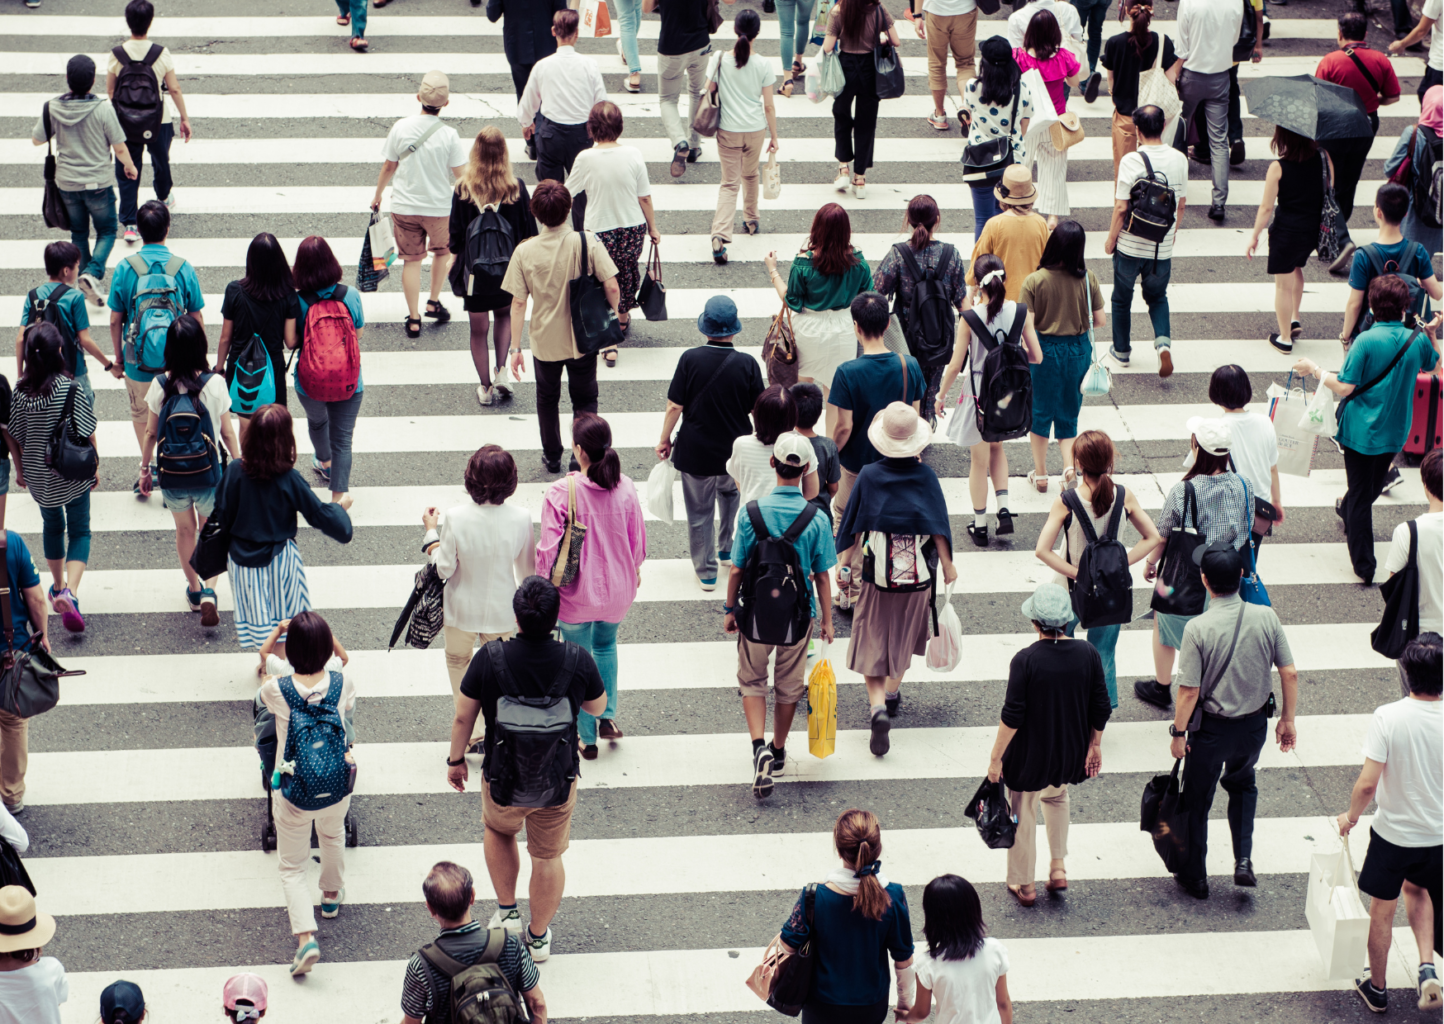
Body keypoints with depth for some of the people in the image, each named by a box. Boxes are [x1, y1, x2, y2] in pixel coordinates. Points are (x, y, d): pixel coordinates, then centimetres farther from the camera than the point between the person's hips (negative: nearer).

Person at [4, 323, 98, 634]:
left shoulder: (20, 390, -11)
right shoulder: (70, 388, -19)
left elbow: (13, 435, -2)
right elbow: (87, 433, -11)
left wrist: (20, 470, 14)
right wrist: (95, 466, 4)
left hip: (38, 475, 3)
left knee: (52, 526, 25)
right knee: (79, 531, 7)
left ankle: (58, 587, 40)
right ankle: (70, 593, -13)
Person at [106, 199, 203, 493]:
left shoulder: (125, 268, -11)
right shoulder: (183, 268, -11)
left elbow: (115, 320, -4)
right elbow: (197, 320, -3)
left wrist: (118, 357, 11)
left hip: (138, 362, 0)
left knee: (141, 416, 22)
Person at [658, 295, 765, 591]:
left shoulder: (690, 359, -16)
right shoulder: (746, 365, -14)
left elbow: (674, 406, -11)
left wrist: (665, 439, 3)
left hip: (696, 452, -2)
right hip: (737, 451, 2)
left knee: (699, 511, 13)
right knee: (729, 491, 32)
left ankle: (706, 572, 22)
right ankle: (727, 548, 42)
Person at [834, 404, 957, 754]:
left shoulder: (869, 476, -11)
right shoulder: (925, 476, -11)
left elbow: (853, 526, -4)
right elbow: (939, 527, -7)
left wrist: (844, 560, 9)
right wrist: (947, 565, 4)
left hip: (877, 576, -1)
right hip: (917, 577, 1)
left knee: (871, 642, 5)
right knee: (904, 635, 24)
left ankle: (878, 707, -14)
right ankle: (892, 693, 39)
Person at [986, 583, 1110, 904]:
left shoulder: (1025, 660, -22)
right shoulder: (1088, 654, -11)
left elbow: (1012, 717, -19)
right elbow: (1101, 708, -2)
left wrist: (996, 758, -9)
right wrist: (1094, 745, 13)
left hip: (1030, 754, -4)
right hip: (1071, 751, 4)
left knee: (1023, 813, 17)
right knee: (1056, 796, 33)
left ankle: (1024, 885, 31)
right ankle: (1058, 867, 31)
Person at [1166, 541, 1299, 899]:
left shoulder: (1198, 628, -23)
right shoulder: (1266, 617, -13)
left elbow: (1189, 691, -20)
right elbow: (1290, 673, -7)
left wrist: (1178, 733, -6)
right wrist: (1287, 719, 7)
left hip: (1212, 728, -3)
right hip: (1254, 725, 3)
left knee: (1197, 799, 18)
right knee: (1242, 783, 31)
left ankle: (1194, 877, 33)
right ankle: (1243, 861, 20)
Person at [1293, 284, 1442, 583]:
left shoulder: (1366, 341, -23)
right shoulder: (1418, 340, -8)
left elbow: (1344, 387, -22)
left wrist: (1314, 369, -10)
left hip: (1362, 430, -5)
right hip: (1395, 431, 5)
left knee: (1361, 494, 7)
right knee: (1374, 486, 28)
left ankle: (1364, 565, 11)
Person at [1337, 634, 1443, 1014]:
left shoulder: (1388, 718, -23)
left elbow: (1368, 783, -22)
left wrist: (1350, 816, -3)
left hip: (1393, 831, -2)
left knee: (1382, 910, 20)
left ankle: (1377, 988, 37)